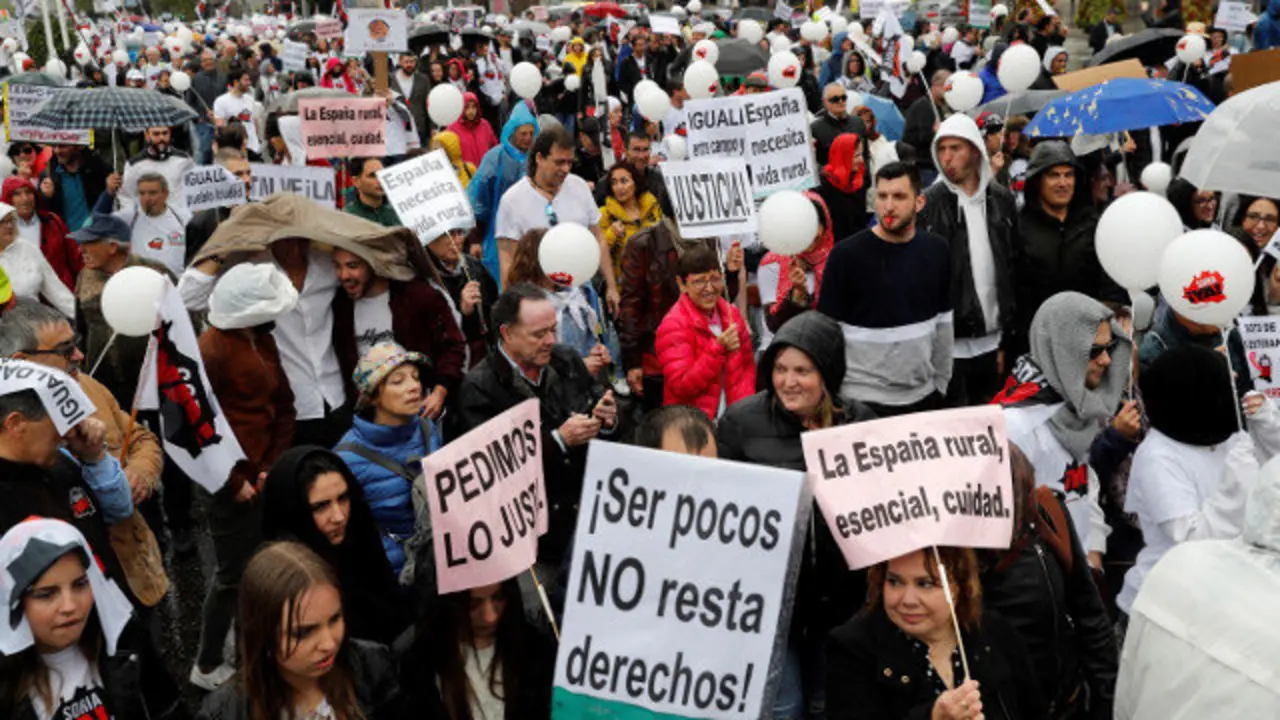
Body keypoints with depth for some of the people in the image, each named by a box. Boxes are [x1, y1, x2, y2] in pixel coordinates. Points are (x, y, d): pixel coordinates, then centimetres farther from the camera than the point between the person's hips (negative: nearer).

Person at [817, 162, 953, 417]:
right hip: (862, 401, -4)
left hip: (923, 396, 4)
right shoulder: (846, 254, -10)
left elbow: (943, 322, 11)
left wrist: (942, 383, 13)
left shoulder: (937, 250, 2)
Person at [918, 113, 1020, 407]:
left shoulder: (1001, 200, 6)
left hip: (990, 340, 4)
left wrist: (1008, 336, 8)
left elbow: (1013, 265, 10)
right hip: (949, 341, -4)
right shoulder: (928, 204, -5)